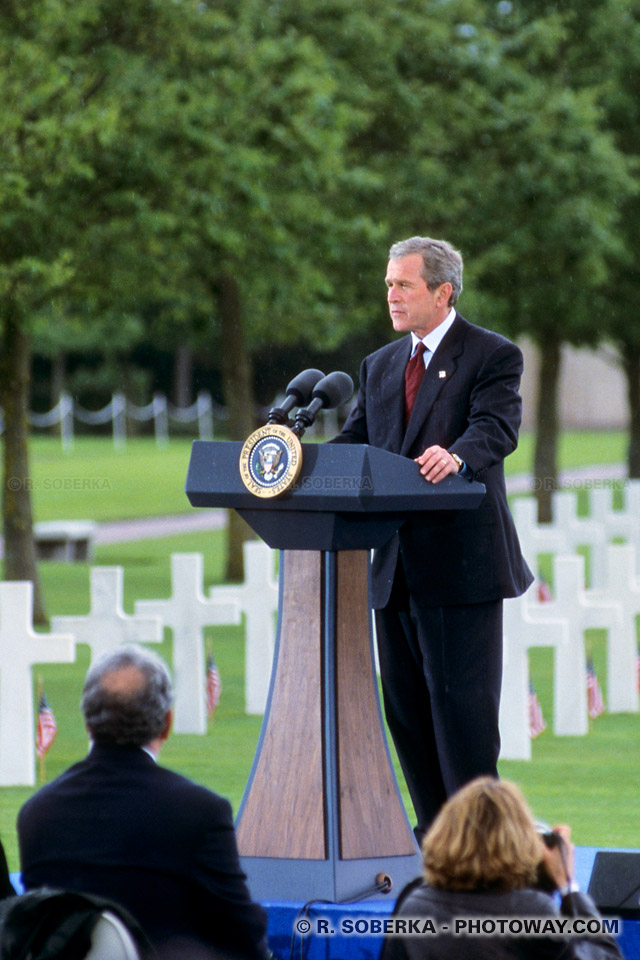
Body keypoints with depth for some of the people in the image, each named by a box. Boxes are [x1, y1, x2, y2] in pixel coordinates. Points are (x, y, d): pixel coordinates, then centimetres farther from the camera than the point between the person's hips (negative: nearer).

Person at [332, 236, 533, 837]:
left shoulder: (493, 356, -3)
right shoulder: (381, 365, 19)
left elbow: (497, 429, -19)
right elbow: (355, 439, 12)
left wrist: (456, 457, -41)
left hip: (461, 562, -7)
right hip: (397, 564, 7)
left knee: (461, 701, -7)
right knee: (407, 706, 9)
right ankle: (436, 833, 17)